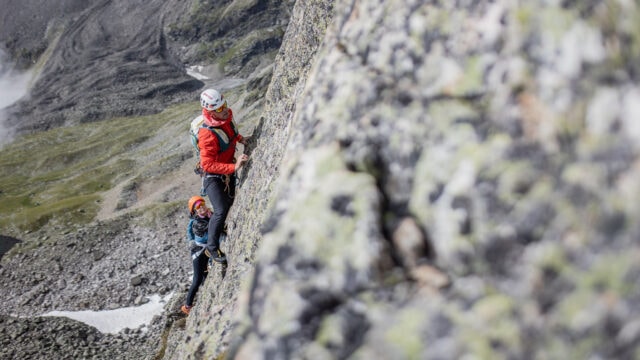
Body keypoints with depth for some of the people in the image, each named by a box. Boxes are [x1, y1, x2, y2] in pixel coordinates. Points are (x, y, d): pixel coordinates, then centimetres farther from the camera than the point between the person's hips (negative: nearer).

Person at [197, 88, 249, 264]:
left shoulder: (226, 117, -11)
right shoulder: (207, 134, -35)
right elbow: (208, 164, -35)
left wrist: (240, 139, -1)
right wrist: (234, 167, -40)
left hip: (228, 171, 8)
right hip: (213, 175, -8)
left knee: (229, 203, 24)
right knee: (221, 211, -17)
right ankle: (212, 248, 1)